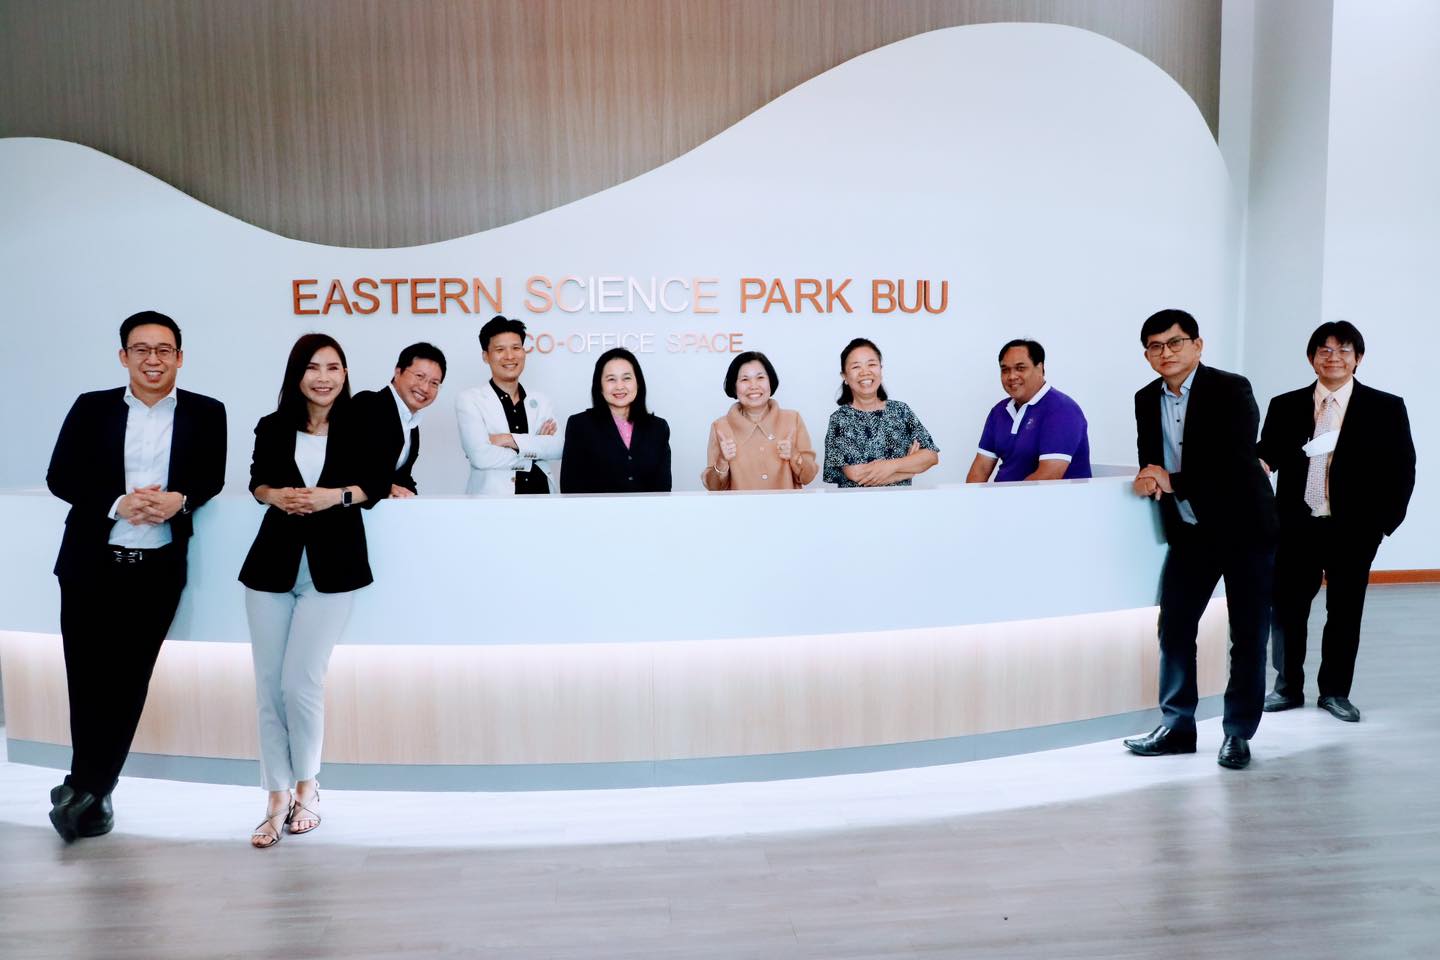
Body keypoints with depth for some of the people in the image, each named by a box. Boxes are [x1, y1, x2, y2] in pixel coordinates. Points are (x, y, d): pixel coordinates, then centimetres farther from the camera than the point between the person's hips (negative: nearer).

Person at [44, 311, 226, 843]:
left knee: (129, 683, 6)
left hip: (159, 569, 0)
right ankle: (93, 790, 29)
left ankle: (87, 789, 24)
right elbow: (60, 477, 0)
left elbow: (212, 478, 4)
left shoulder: (205, 413, 4)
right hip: (91, 564, 0)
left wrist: (181, 500, -17)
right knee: (87, 680, 7)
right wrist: (116, 504, -17)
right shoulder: (91, 407, 4)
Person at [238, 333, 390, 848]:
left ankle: (306, 788, 18)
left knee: (301, 683, -6)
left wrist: (338, 496, -16)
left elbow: (379, 481, 1)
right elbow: (257, 479, 15)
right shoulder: (273, 427, 4)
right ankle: (277, 800, 18)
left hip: (331, 569, -3)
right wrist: (274, 495, -6)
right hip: (272, 565, 3)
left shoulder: (360, 428, -3)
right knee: (269, 686, 5)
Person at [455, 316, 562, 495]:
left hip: (542, 492, 2)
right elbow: (481, 456, -13)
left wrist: (511, 440, -13)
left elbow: (558, 447, -3)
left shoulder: (541, 401, 11)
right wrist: (535, 448, -5)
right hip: (494, 499, -2)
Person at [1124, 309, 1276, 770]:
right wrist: (1149, 478, -13)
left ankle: (1238, 733, 18)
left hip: (1244, 526, -5)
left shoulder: (1231, 389, -13)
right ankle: (1176, 727, 18)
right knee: (1174, 628, 6)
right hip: (1190, 531, 5)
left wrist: (1173, 482, -20)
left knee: (1247, 635, 5)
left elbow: (1236, 461, -22)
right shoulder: (1146, 400, 4)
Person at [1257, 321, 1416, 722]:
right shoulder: (1285, 406, 6)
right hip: (1296, 527, 1)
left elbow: (1402, 470, 3)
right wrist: (1259, 463, -23)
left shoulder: (1386, 408, 2)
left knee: (1345, 611, 9)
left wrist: (1384, 522, -3)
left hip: (1354, 530, -1)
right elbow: (1266, 456, 0)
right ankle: (1288, 688, 22)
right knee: (1287, 608, 6)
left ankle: (1335, 691, 24)